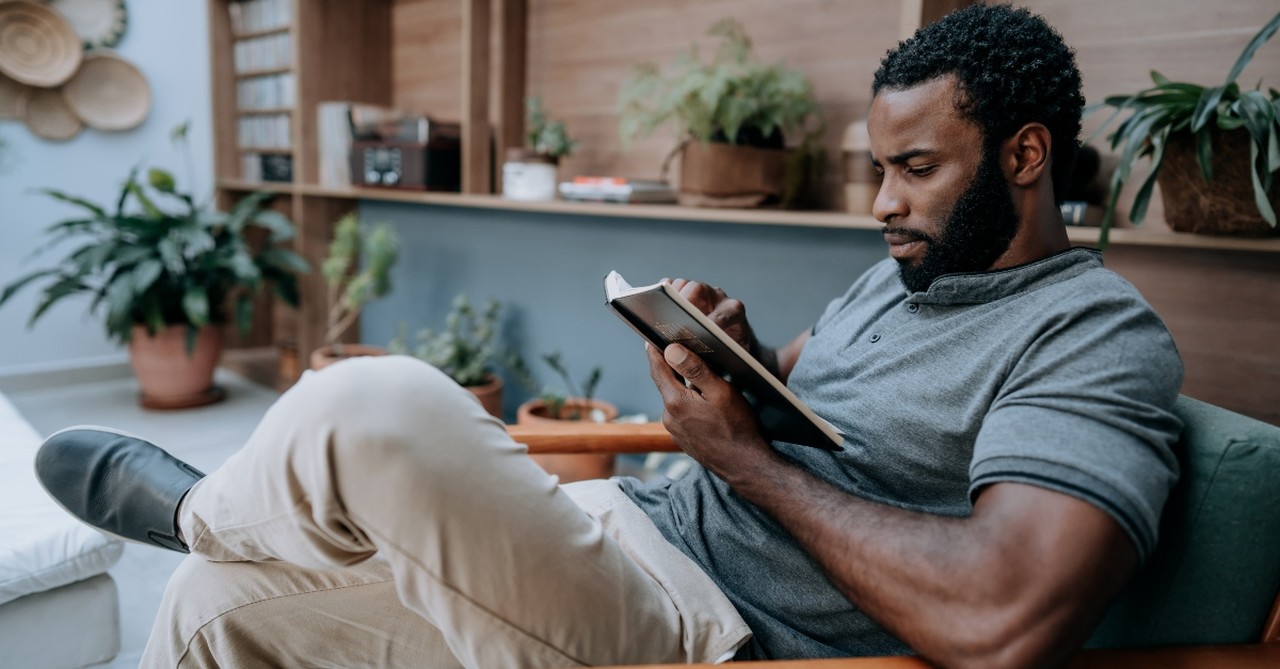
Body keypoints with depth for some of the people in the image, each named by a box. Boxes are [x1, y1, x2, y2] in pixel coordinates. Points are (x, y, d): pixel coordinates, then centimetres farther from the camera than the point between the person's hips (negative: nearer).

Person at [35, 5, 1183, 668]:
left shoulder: (1099, 337, -11)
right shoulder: (906, 271, 16)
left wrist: (746, 456, -17)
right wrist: (735, 351, 0)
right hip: (628, 533, 9)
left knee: (371, 407, -29)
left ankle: (193, 506, 7)